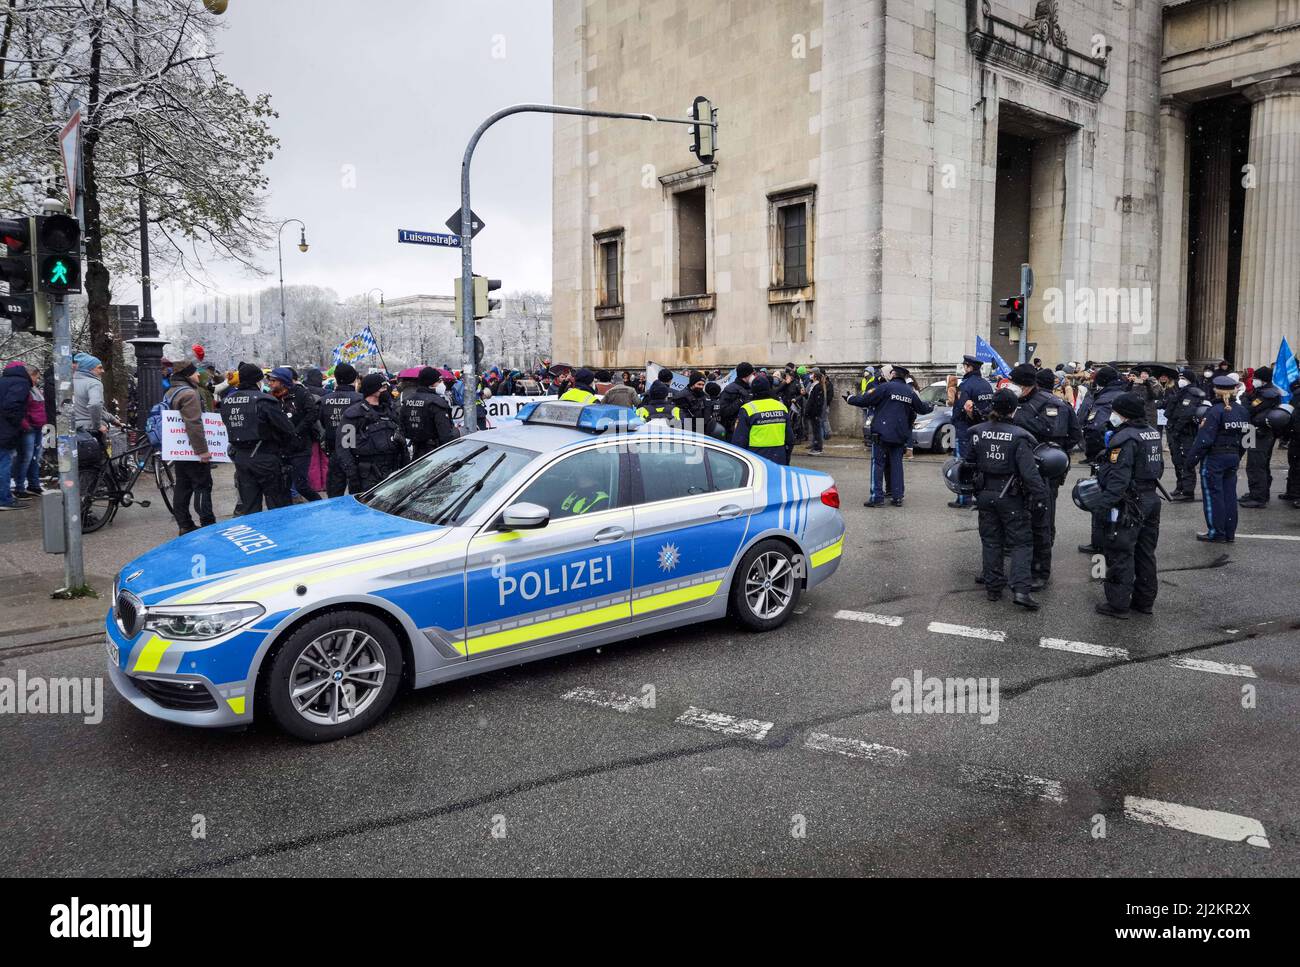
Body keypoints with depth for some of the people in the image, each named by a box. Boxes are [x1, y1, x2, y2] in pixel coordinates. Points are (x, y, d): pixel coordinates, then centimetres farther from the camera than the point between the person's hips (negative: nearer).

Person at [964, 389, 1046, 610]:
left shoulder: (977, 433, -3)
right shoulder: (1019, 436, -16)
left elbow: (967, 463, 6)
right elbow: (1029, 471, -19)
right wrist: (1040, 495, -12)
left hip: (985, 495, 4)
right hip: (1011, 497, -4)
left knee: (991, 541, 14)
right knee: (1021, 542, 5)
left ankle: (993, 588, 18)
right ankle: (1021, 589, -7)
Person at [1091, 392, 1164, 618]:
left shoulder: (1124, 438, -20)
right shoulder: (1153, 433, 10)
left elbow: (1118, 477, -25)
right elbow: (1158, 468, 19)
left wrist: (1105, 505, -24)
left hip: (1128, 505, -9)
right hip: (1151, 499, 9)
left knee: (1120, 556, -2)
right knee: (1145, 553, 16)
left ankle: (1118, 604, 3)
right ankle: (1144, 600, 26)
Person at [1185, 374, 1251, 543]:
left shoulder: (1216, 411, -16)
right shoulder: (1243, 411, 6)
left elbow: (1205, 439, -19)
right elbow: (1245, 437, 11)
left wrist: (1192, 457, -13)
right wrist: (1237, 456, 20)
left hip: (1214, 458, -7)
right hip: (1233, 457, 7)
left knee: (1213, 495, 2)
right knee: (1229, 494, 11)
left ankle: (1216, 533, 7)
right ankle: (1229, 533, 18)